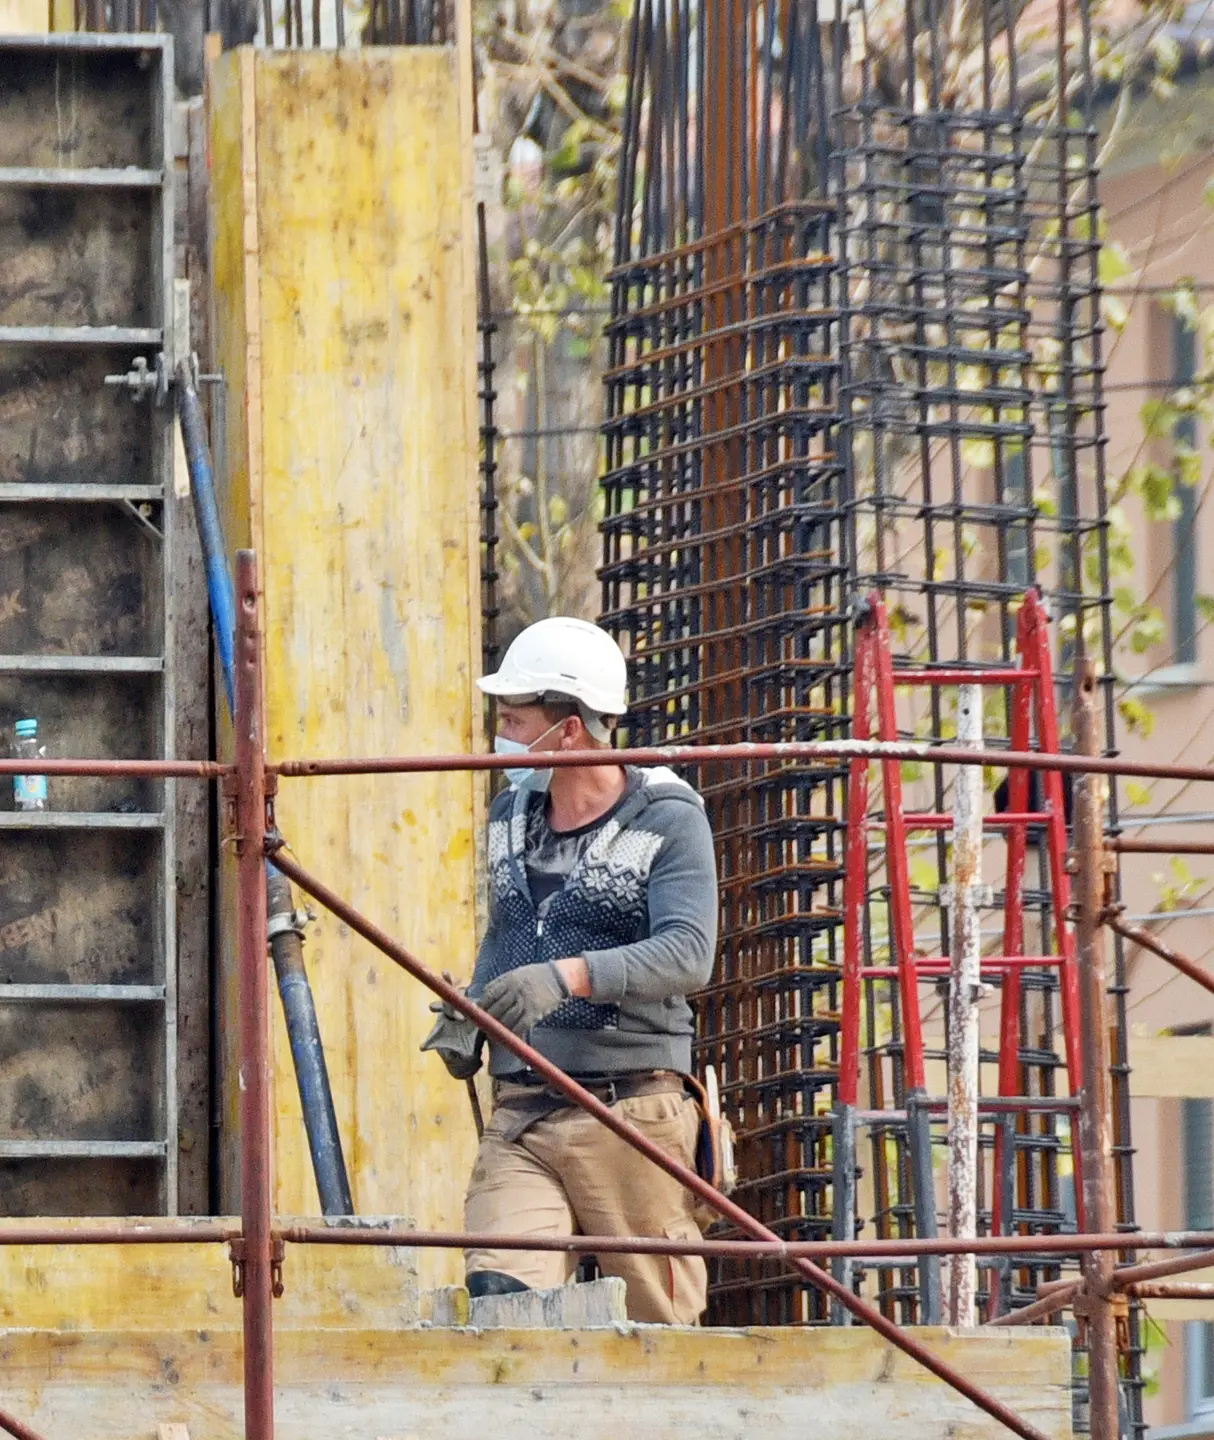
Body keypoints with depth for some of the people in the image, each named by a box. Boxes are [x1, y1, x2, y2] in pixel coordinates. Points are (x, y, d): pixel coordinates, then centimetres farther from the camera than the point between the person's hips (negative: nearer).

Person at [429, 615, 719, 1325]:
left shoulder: (669, 820, -4)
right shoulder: (510, 816, 17)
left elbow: (688, 954, -17)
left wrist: (570, 975, -31)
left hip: (631, 1117, -5)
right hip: (518, 1117, 5)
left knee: (660, 1325, -1)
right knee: (497, 1297, -15)